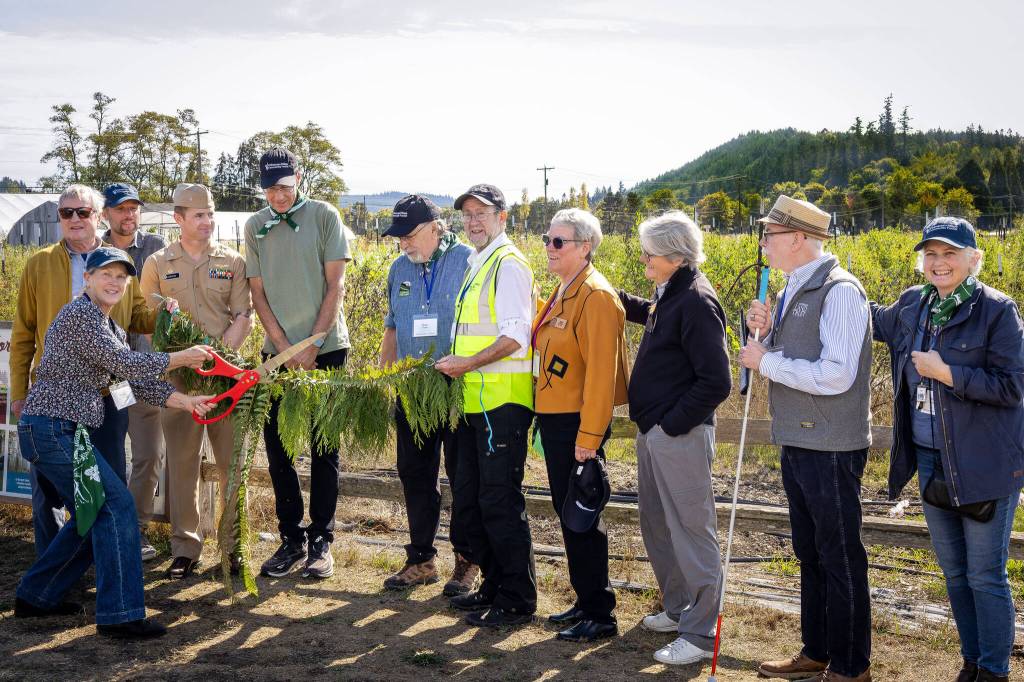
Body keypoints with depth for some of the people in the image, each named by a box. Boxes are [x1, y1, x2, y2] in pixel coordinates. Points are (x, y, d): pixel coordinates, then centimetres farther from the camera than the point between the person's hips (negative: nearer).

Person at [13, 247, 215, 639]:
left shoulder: (110, 328, 19)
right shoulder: (80, 313, -11)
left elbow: (134, 381, 12)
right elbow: (124, 364, -19)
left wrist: (183, 401, 0)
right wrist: (181, 358, -10)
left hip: (64, 433, 10)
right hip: (53, 428, -10)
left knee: (92, 515, 16)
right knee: (115, 505, -12)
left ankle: (35, 598, 26)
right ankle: (120, 616, -11)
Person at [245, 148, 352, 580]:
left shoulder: (324, 216, -1)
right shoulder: (255, 226, 8)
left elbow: (335, 285, -4)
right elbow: (258, 293, 6)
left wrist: (312, 345, -10)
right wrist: (285, 347, -6)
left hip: (326, 349, -3)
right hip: (278, 352, 3)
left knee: (324, 447, 2)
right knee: (277, 446, 4)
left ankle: (321, 540, 10)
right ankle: (291, 539, 15)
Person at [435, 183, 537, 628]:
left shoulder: (508, 264, -10)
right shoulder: (477, 265, 19)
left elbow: (516, 336, -19)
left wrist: (469, 363, -19)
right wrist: (457, 366, 12)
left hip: (503, 400, -10)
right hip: (475, 401, 10)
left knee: (499, 502, -6)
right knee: (468, 500, 14)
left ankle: (517, 601, 5)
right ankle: (493, 587, 25)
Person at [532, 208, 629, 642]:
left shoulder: (596, 296, -15)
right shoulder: (562, 293, 13)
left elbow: (601, 370, -20)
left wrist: (589, 436, -23)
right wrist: (544, 418, 16)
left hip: (577, 424, -9)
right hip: (553, 419, 9)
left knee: (582, 517, -2)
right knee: (567, 512, 15)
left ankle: (600, 615, 8)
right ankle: (586, 602, 27)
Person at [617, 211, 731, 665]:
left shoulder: (696, 303, -19)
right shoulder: (669, 294, 9)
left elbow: (716, 382, -21)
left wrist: (673, 423, -17)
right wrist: (617, 300, 22)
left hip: (680, 436, -10)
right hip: (653, 431, 10)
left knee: (691, 531, -2)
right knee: (657, 526, 19)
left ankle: (701, 633, 7)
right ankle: (678, 608, 34)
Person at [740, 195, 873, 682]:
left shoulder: (839, 291, -17)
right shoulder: (792, 290, 11)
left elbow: (836, 375, -26)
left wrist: (767, 361, -17)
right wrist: (764, 332, -1)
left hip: (831, 448, -9)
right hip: (797, 443, 9)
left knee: (840, 559, 2)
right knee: (810, 555, 18)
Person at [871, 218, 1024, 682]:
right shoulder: (912, 306, 4)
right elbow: (875, 320, 27)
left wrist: (945, 372, -21)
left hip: (984, 467, -6)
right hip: (930, 462, 6)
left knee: (985, 576, 2)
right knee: (954, 573, 17)